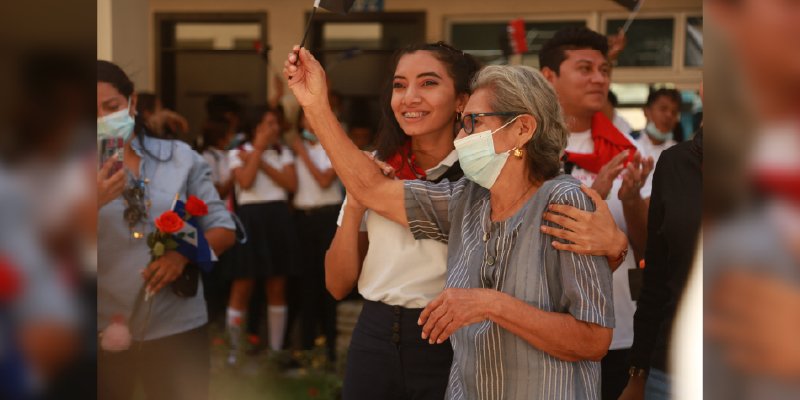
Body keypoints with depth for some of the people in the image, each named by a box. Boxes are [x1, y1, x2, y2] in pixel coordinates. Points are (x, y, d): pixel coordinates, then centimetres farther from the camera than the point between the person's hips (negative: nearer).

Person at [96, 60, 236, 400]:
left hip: (177, 328, 0)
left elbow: (224, 229, 4)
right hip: (104, 331, 0)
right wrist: (97, 202, -20)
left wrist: (184, 254, -15)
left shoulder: (180, 157, 2)